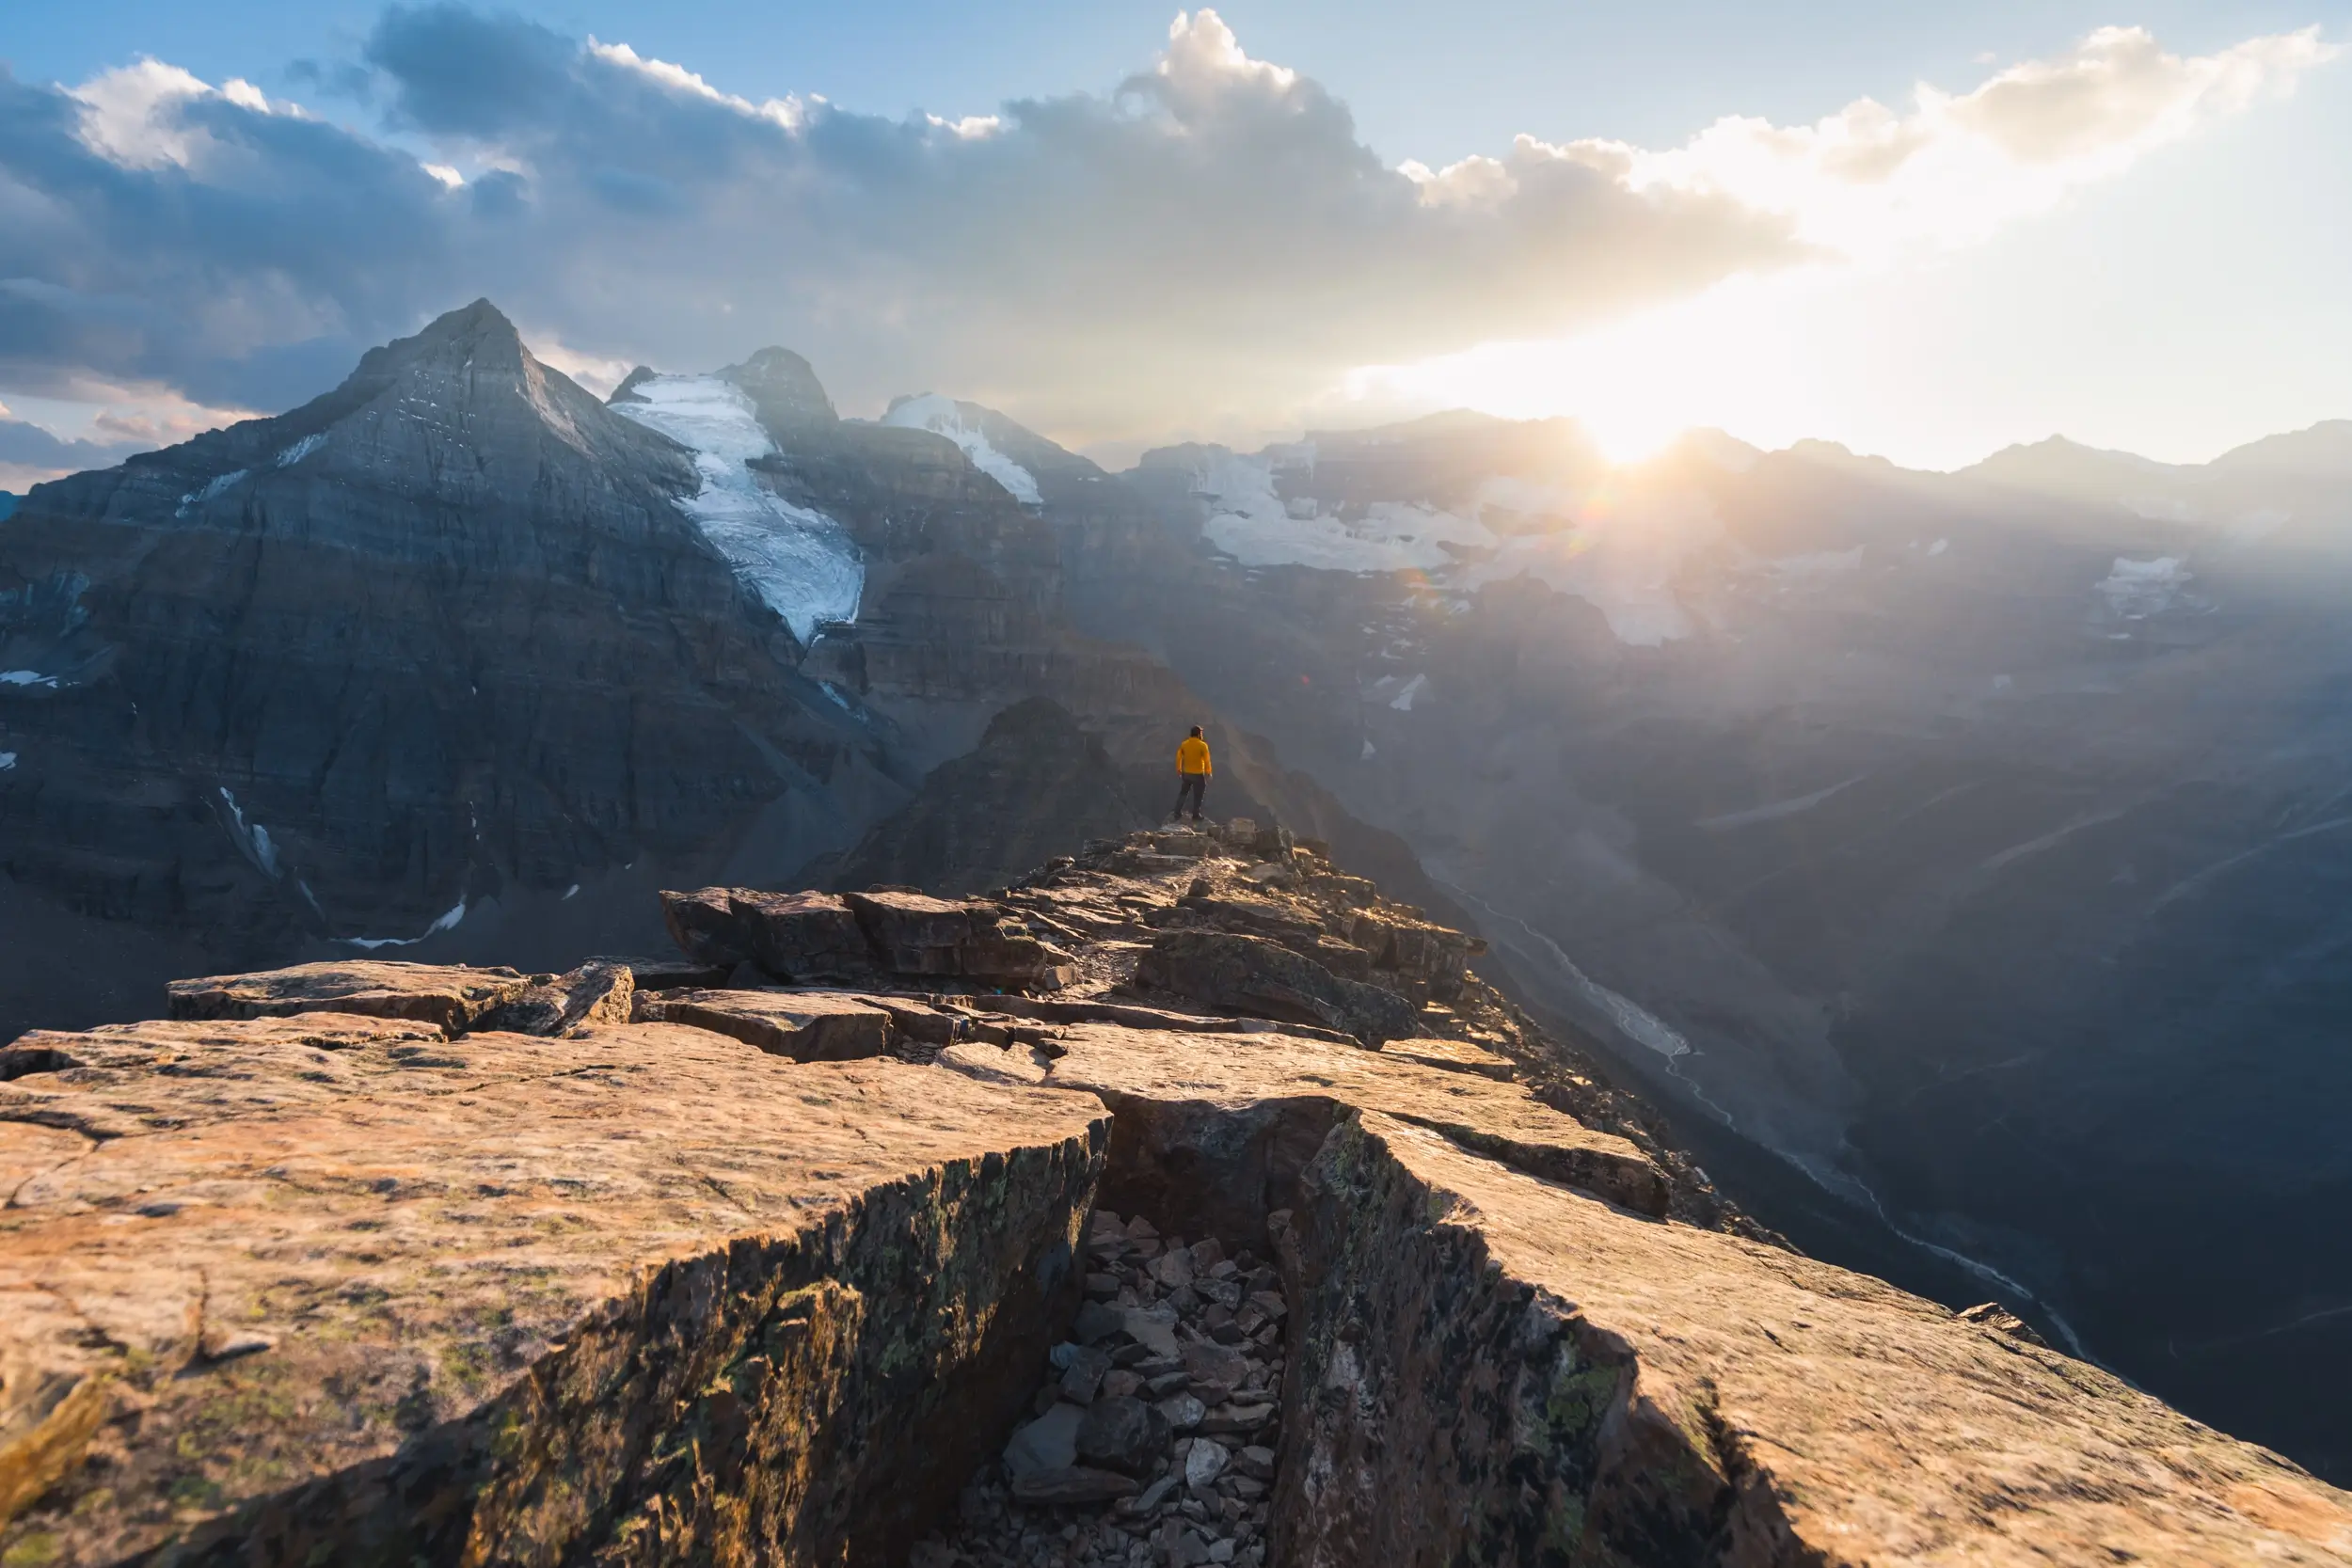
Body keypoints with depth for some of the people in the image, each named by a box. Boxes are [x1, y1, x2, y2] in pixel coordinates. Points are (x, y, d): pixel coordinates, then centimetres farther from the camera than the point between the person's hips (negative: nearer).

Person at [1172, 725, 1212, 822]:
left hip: (1186, 773, 5)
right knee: (1198, 795, 8)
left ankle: (1177, 812, 18)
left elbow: (1179, 757, 4)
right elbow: (1206, 760, -14)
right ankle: (1196, 815, 12)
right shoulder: (1202, 745, -15)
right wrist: (1208, 772, -4)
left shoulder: (1184, 744, -1)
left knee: (1183, 793, 19)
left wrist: (1179, 769, 15)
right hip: (1198, 774, -5)